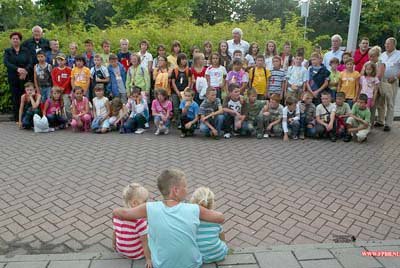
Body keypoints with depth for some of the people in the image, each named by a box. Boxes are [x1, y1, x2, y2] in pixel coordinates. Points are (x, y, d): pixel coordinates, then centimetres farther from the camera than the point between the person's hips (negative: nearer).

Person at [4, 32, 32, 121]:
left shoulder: (25, 50, 10)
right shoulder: (7, 51, 9)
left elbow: (30, 62, 0)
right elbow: (6, 62, -6)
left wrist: (25, 71, -18)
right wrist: (17, 69, -23)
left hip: (24, 78, 0)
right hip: (13, 78, 0)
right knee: (15, 97, 0)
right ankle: (17, 119, 4)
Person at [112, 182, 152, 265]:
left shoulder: (117, 215, -11)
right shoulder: (139, 220, -31)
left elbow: (114, 232, 3)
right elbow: (145, 241, -24)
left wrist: (114, 244, 22)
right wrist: (148, 259, -14)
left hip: (120, 250, 6)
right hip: (136, 254, -6)